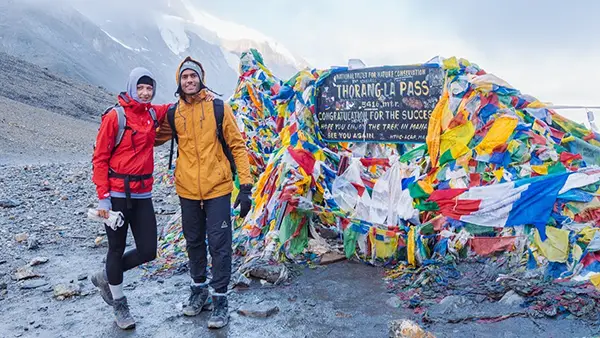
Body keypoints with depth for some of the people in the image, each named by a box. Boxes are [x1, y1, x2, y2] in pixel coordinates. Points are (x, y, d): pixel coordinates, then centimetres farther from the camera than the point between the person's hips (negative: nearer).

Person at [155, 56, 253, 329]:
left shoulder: (219, 108, -6)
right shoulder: (173, 115, 3)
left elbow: (237, 146, -5)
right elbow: (154, 138, 19)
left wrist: (245, 186, -10)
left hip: (217, 189, -3)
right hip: (187, 191, 4)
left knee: (219, 245, 0)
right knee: (194, 242, 16)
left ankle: (220, 299, 15)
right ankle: (199, 290, 35)